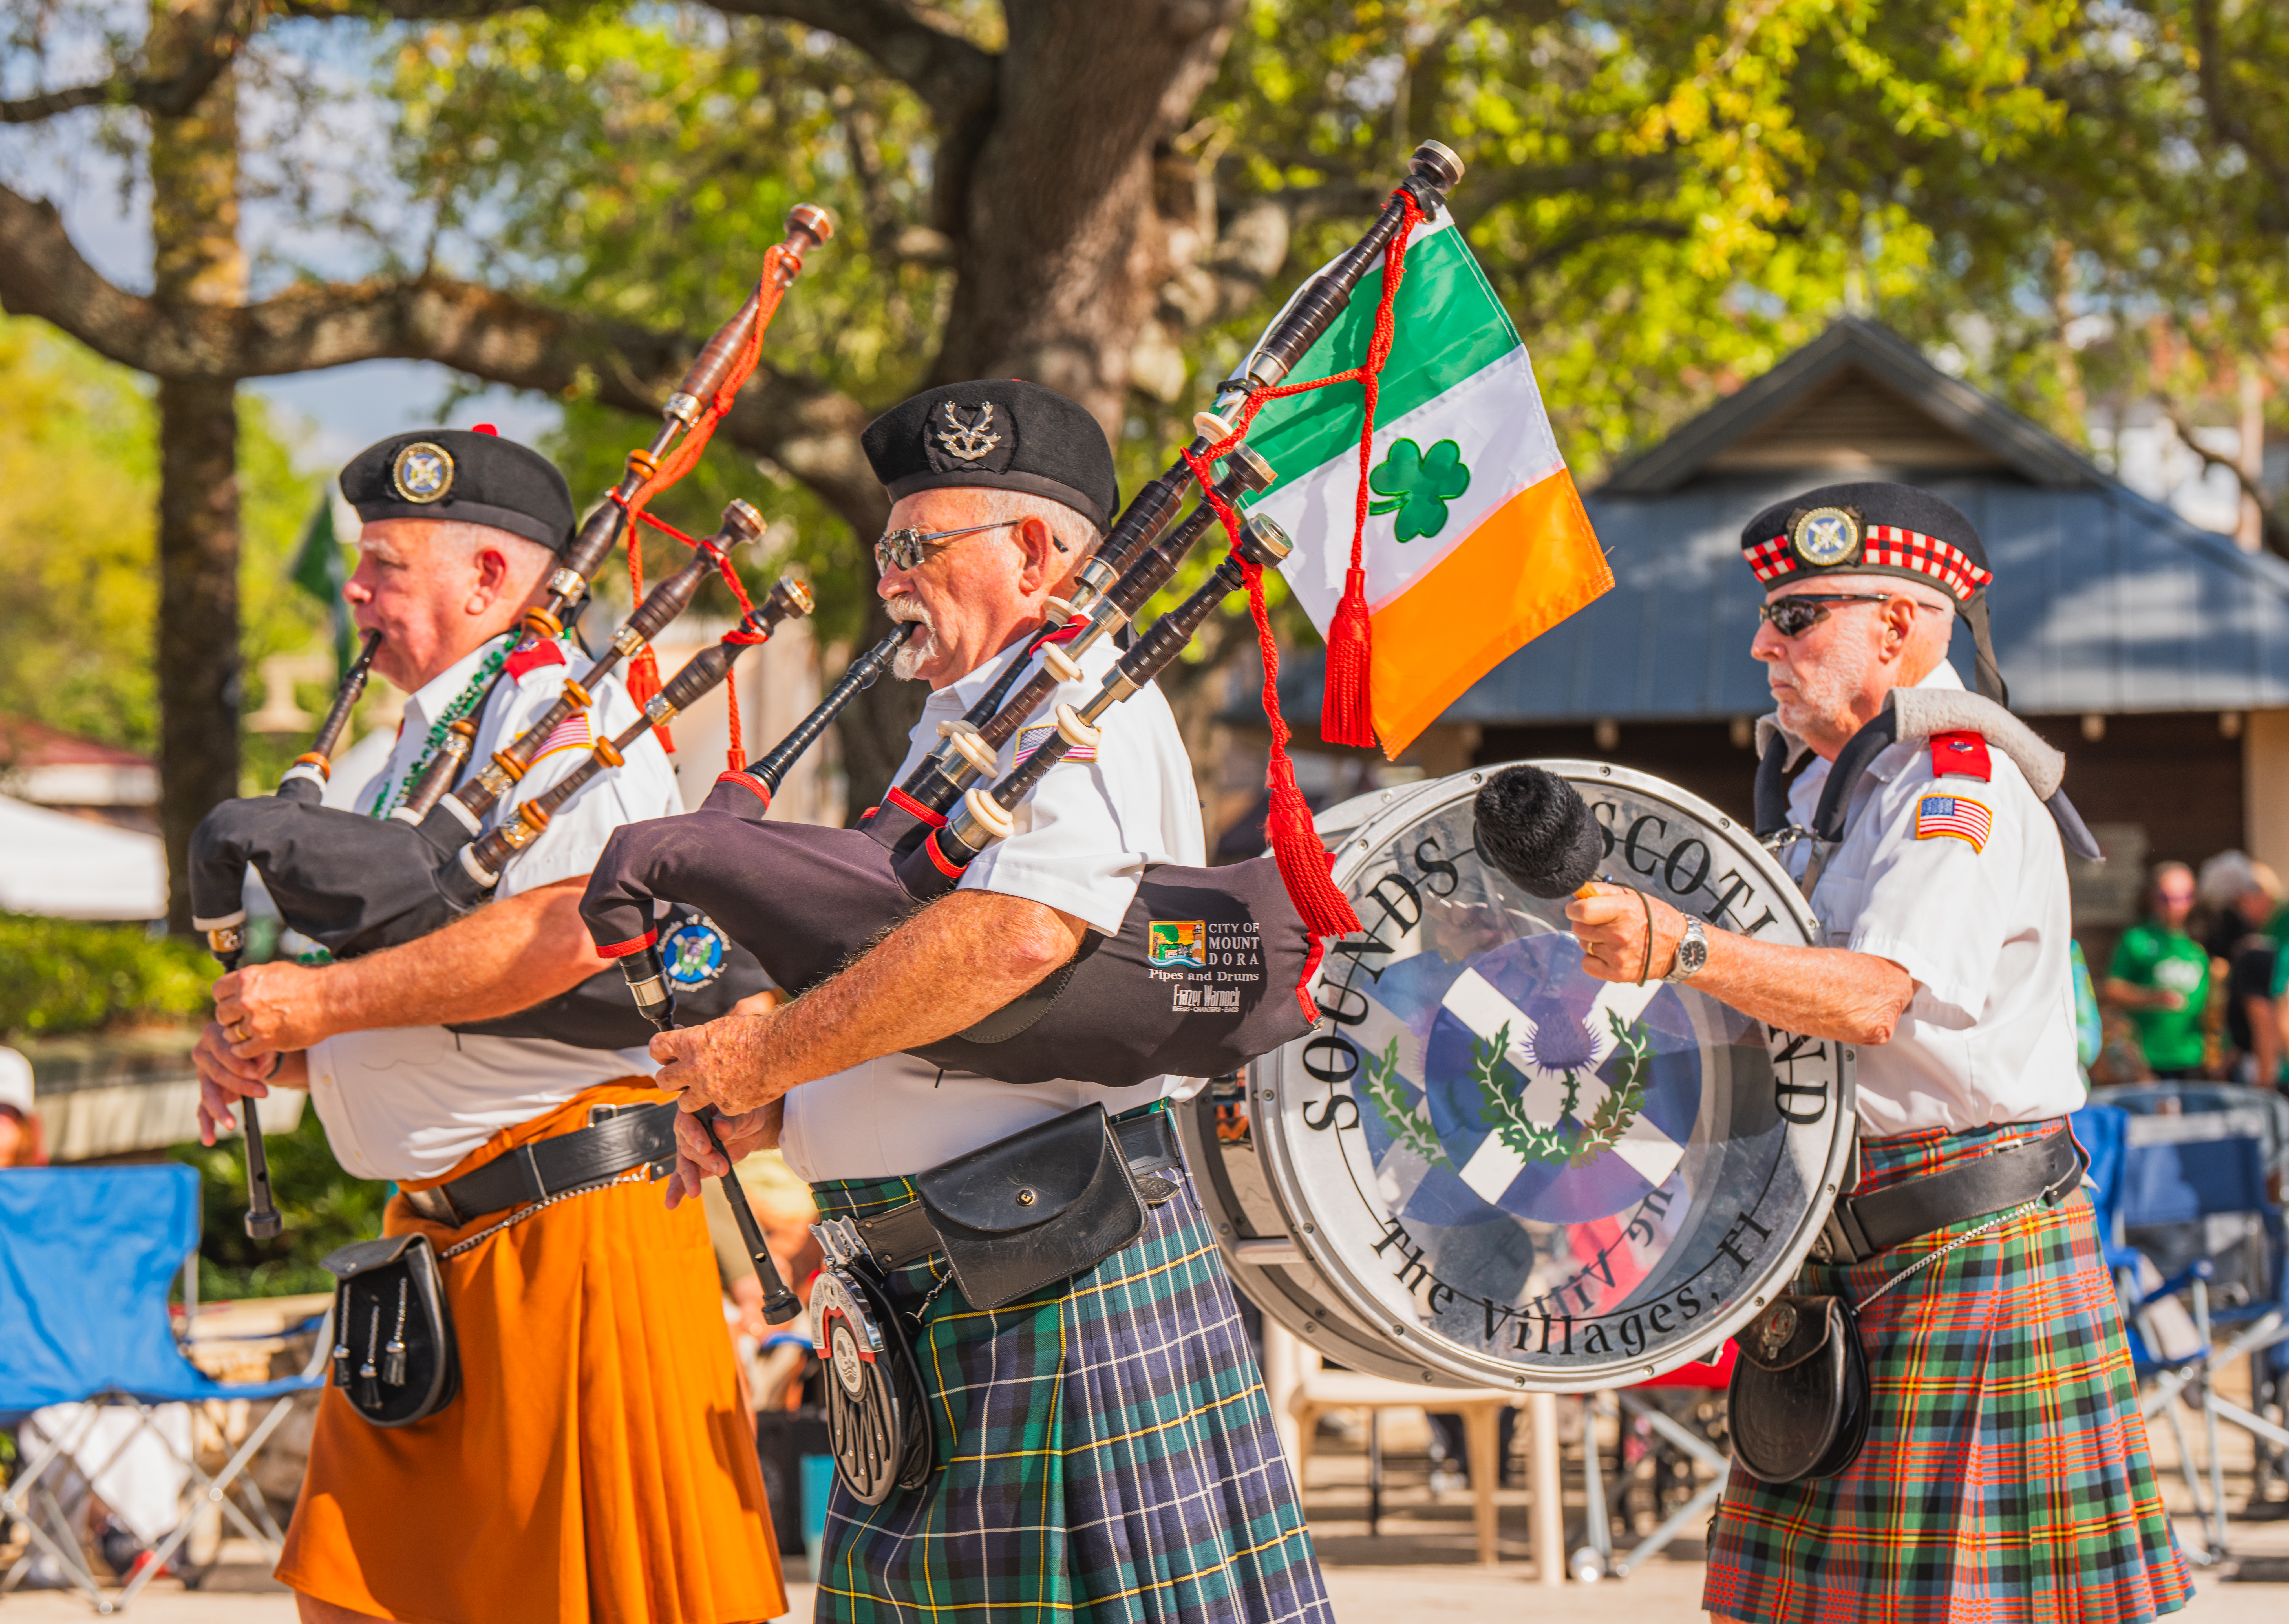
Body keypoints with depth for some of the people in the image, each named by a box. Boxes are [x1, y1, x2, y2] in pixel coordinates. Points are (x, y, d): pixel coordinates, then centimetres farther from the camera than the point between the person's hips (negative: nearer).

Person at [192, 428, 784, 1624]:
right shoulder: (428, 742, 19)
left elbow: (575, 932, -28)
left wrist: (322, 1001, -21)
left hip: (570, 1224, -10)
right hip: (437, 1233, 10)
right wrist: (268, 1049, 4)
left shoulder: (561, 713, -11)